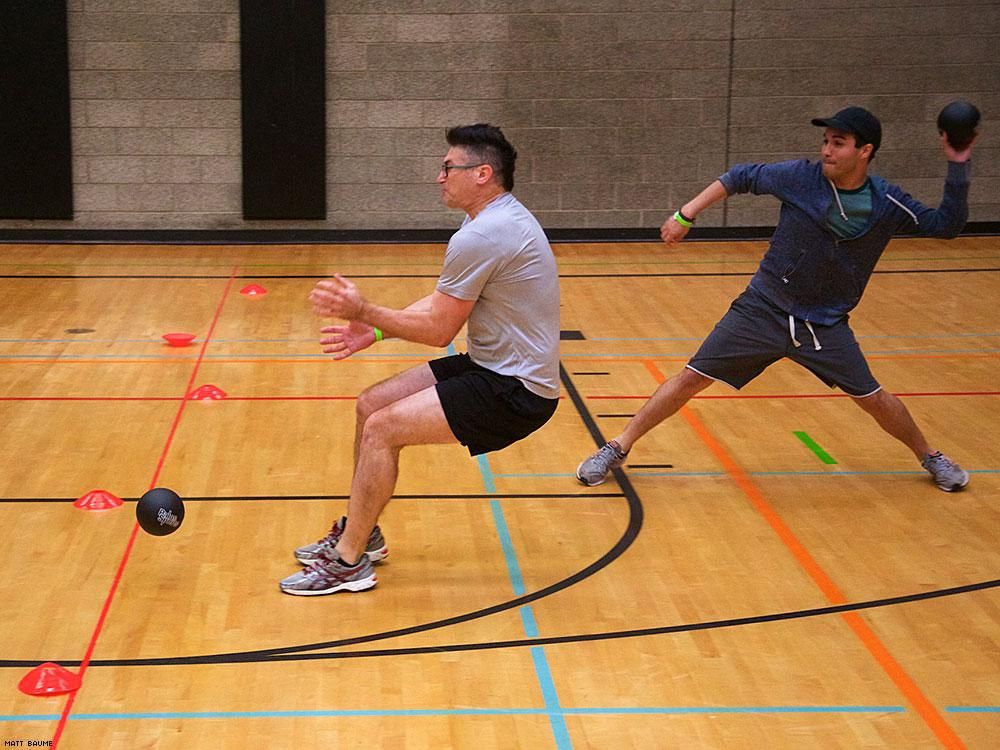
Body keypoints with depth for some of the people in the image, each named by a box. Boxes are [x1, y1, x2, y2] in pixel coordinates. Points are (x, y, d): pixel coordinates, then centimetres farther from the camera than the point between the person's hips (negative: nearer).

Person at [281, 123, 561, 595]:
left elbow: (439, 329, -18)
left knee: (382, 428, -15)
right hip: (496, 367, 10)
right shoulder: (501, 218, 11)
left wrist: (364, 312, -9)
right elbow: (443, 303, 13)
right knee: (371, 404, 10)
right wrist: (376, 330, 4)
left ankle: (347, 562, -4)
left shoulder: (479, 237, -23)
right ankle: (361, 533, 24)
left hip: (514, 393, -10)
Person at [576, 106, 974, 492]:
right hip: (764, 310, -1)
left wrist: (958, 166, -13)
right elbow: (742, 177, 0)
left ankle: (929, 457, 31)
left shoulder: (887, 203, -9)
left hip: (826, 324, 1)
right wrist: (686, 214, -4)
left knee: (873, 399, 1)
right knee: (691, 378, -5)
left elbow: (947, 223, -1)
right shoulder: (800, 177, -13)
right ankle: (618, 448, 9)